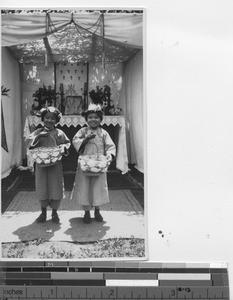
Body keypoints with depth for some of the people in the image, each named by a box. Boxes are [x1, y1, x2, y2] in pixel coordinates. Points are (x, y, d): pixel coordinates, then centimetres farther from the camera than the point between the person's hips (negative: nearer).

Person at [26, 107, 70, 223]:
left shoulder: (59, 133, 3)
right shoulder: (38, 132, 5)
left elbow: (67, 142, 10)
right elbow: (28, 141, -4)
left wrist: (63, 147, -10)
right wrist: (39, 136, -17)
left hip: (55, 163, -1)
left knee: (56, 187, 2)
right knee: (42, 187, 6)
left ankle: (54, 212, 17)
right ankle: (43, 212, 21)